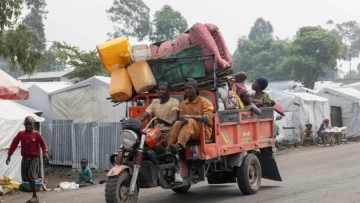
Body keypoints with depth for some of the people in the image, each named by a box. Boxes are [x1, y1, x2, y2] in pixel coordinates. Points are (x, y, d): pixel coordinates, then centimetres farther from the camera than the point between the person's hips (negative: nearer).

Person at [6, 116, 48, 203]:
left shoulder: (36, 134, -6)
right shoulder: (21, 134, 3)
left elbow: (43, 144, -1)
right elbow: (14, 144, 6)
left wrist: (45, 152, -18)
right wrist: (9, 155, 3)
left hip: (34, 158, -4)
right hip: (24, 158, 5)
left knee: (31, 177, -15)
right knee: (27, 178, 6)